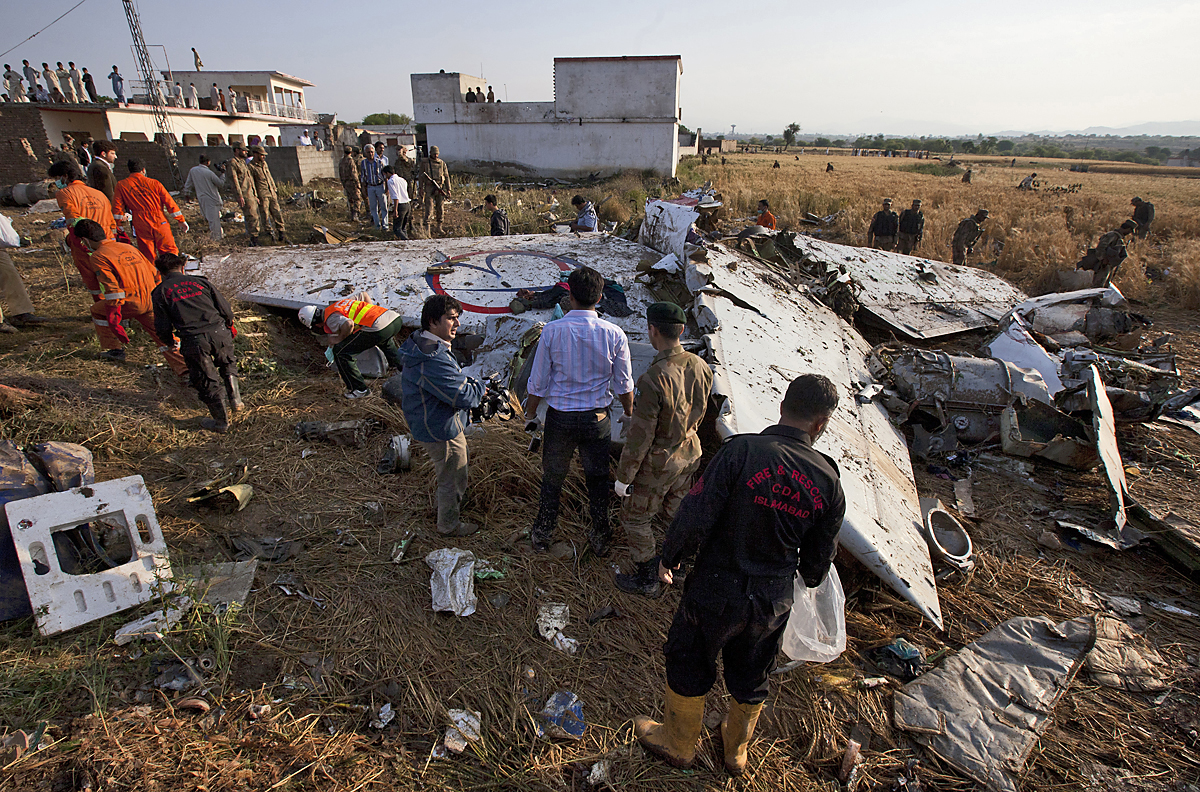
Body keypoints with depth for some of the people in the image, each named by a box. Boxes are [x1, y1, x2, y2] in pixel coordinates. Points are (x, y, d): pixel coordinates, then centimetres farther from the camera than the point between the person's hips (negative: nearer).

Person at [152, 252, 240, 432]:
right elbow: (225, 308, 12)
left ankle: (221, 422, 20)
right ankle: (235, 400, 30)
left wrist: (171, 341, 26)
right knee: (228, 364, 31)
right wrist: (230, 326, 31)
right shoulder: (200, 281, 14)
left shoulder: (160, 292, 9)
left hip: (193, 340, -2)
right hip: (219, 332, 2)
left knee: (206, 380, 10)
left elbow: (163, 327, 5)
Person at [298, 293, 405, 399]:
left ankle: (359, 389, 11)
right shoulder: (341, 302, 27)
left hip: (378, 328, -9)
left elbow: (348, 324, -20)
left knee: (340, 351, 6)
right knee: (385, 342, 44)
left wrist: (339, 339, -2)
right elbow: (364, 295, 39)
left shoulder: (330, 318, 1)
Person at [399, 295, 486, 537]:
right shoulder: (433, 359, -32)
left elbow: (453, 380, 16)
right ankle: (449, 525, 31)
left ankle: (451, 508, 52)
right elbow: (464, 397, -29)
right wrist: (479, 387, -9)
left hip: (430, 424, 11)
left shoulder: (422, 347, 4)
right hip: (442, 431, -11)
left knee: (446, 472, 30)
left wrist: (469, 382, -2)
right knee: (453, 479, 10)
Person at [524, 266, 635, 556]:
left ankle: (542, 536, 36)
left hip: (559, 417, 0)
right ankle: (601, 539, 35)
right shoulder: (613, 334, -11)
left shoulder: (552, 331, -14)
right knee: (598, 478, 19)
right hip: (597, 418, 1)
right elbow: (624, 385, -3)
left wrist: (530, 415, 8)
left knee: (553, 478, 18)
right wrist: (630, 416, 13)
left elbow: (538, 382, -7)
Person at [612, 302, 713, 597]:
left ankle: (647, 581, 30)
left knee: (636, 518, 15)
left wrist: (623, 477, -14)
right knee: (675, 510, 28)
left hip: (658, 463, -7)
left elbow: (640, 437, -26)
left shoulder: (652, 379, -32)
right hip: (690, 452, 7)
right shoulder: (701, 367, -10)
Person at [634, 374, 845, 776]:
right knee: (750, 677, 28)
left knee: (689, 664, 22)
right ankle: (736, 750, 53)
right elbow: (818, 559, 2)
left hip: (715, 589, -4)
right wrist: (808, 578, 25)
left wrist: (669, 557, -5)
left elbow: (696, 514, -23)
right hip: (774, 601, 4)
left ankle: (678, 742, 45)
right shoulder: (828, 482, -10)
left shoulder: (742, 451, -24)